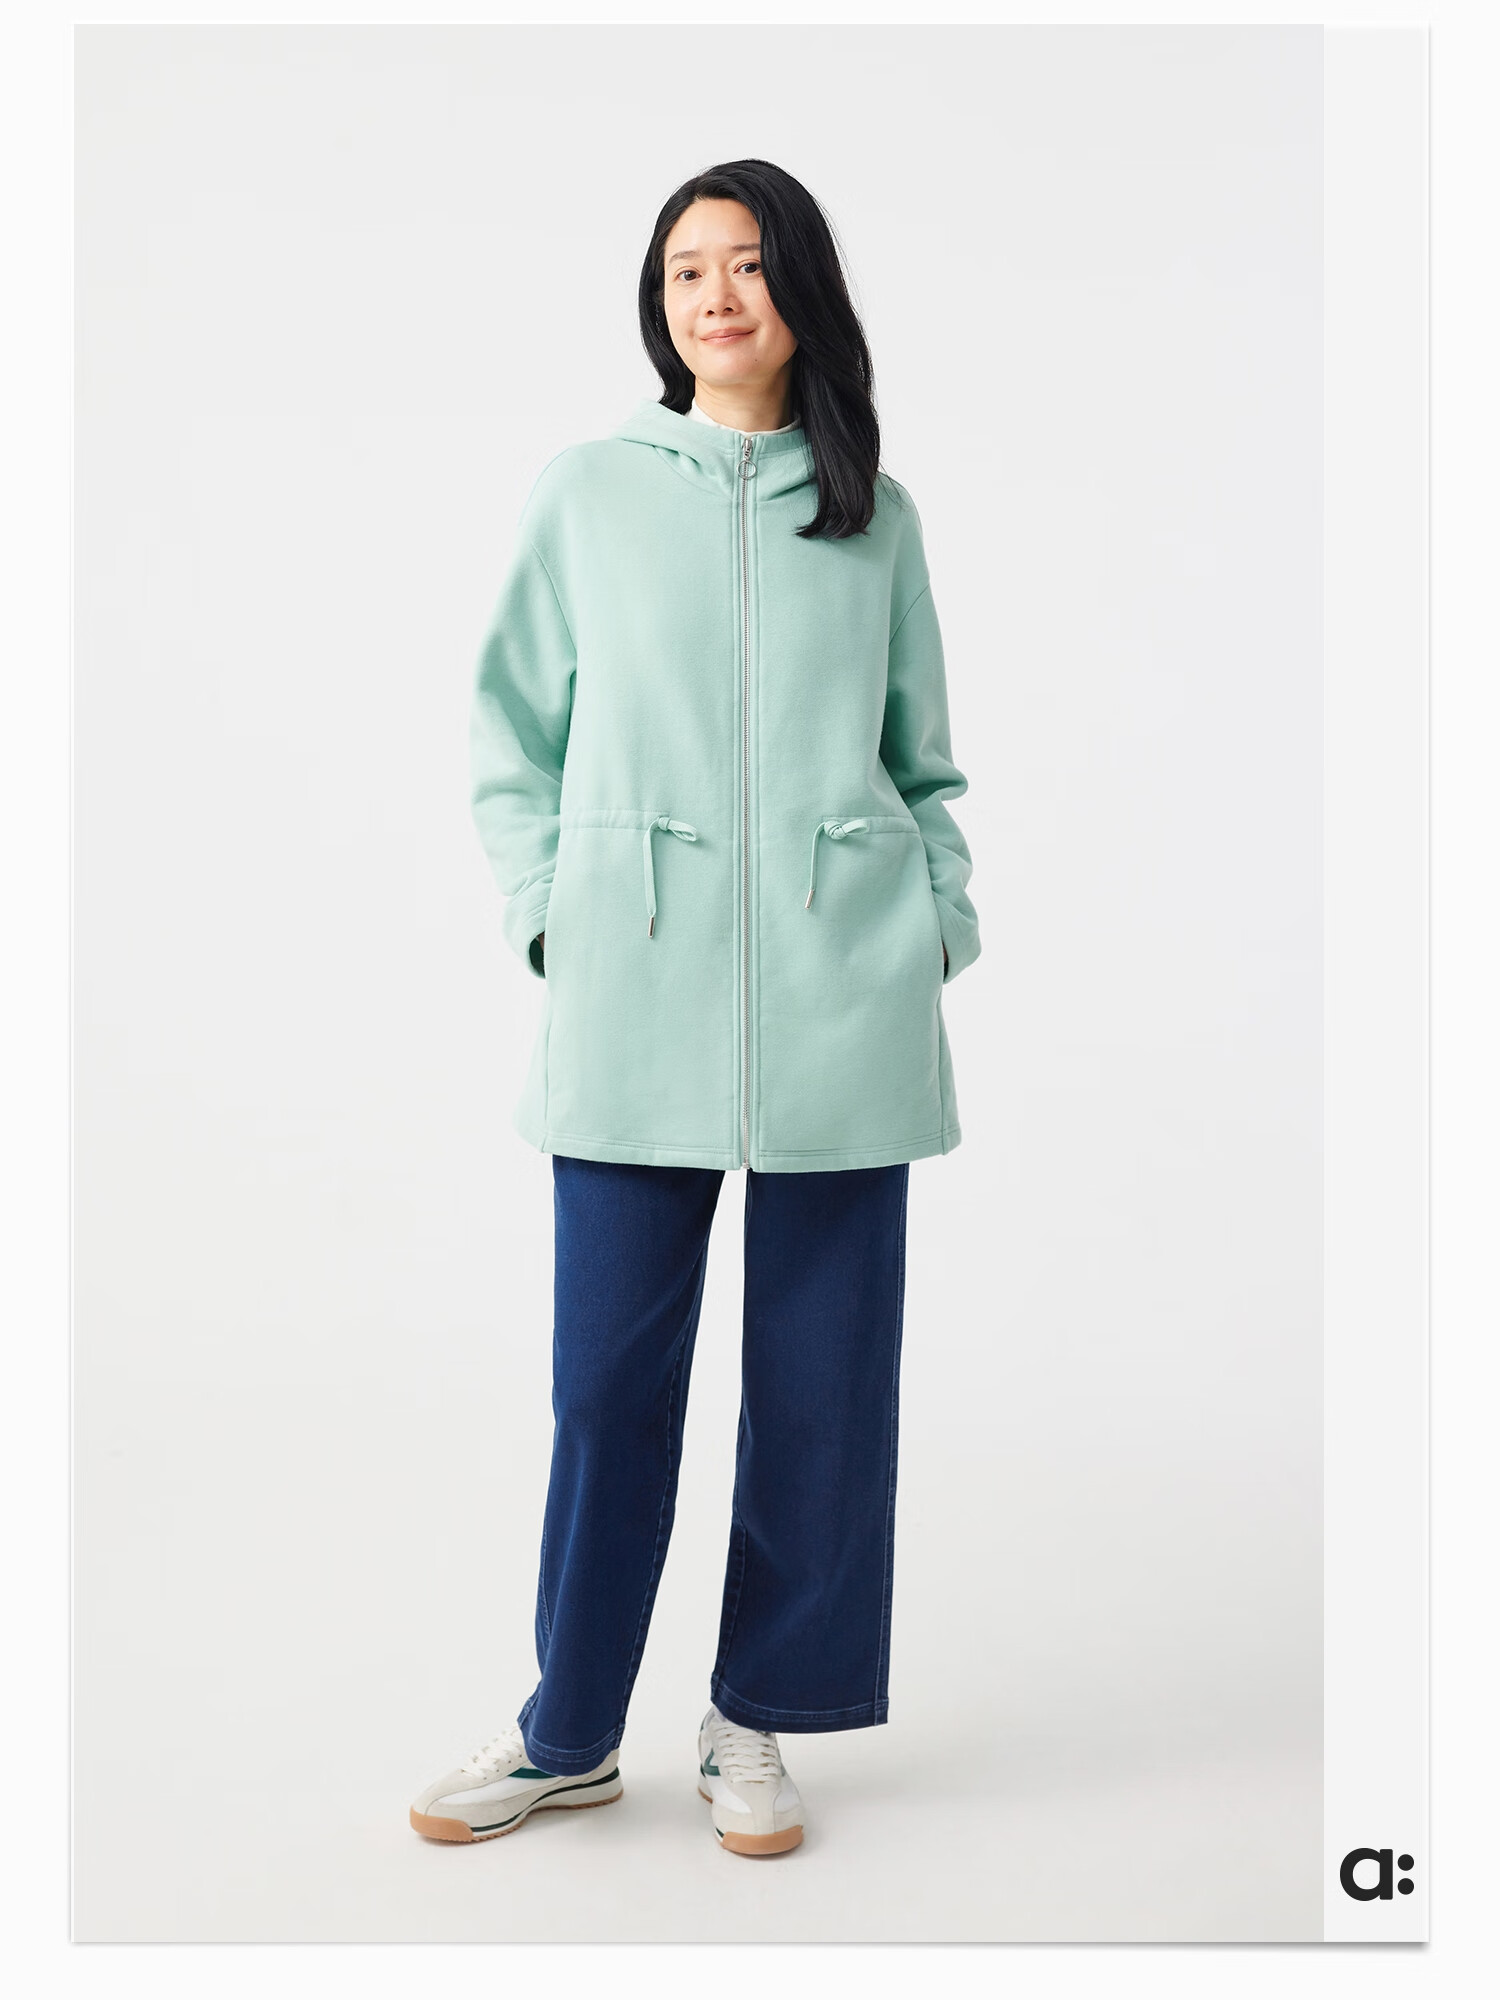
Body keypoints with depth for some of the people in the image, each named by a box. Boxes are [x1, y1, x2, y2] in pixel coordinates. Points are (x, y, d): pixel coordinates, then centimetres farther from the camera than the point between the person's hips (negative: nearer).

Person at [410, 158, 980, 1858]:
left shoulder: (877, 515, 13)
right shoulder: (585, 491, 9)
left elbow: (924, 761, 17)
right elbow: (511, 733, 11)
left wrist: (940, 922, 4)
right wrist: (552, 911, 0)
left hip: (843, 997, 2)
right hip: (635, 994, -1)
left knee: (822, 1367, 5)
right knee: (610, 1368, 2)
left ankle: (756, 1717, 24)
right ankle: (569, 1729, 21)